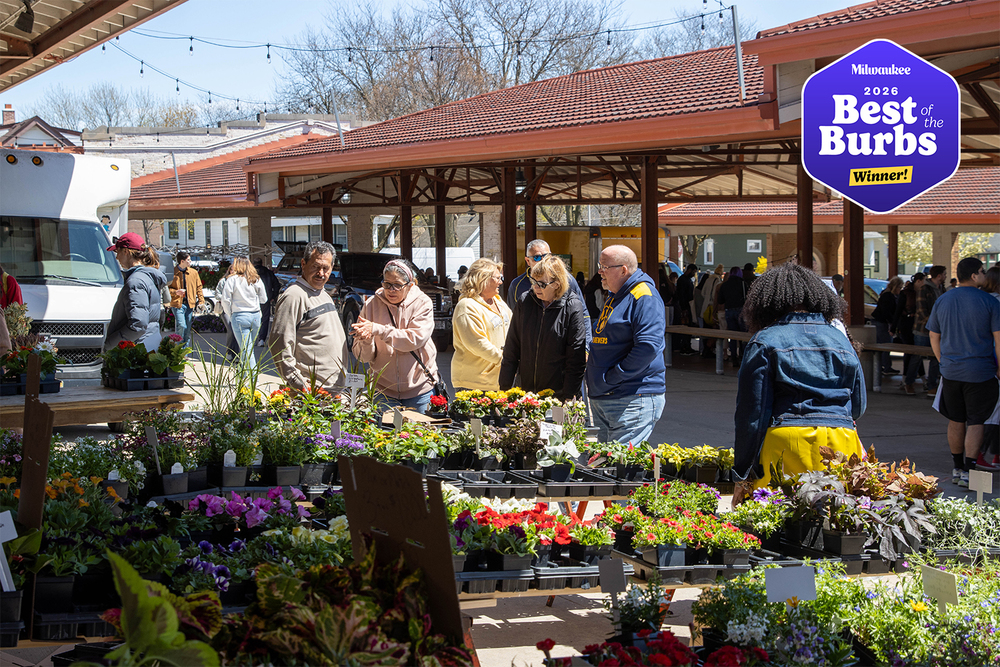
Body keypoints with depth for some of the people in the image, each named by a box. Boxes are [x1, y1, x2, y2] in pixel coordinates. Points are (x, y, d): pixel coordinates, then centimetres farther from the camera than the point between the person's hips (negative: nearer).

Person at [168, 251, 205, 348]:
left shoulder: (193, 272, 10)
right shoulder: (172, 272, -3)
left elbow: (198, 288, 16)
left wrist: (201, 301, 6)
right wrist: (176, 292, -15)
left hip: (190, 304, 4)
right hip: (178, 304, -4)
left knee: (188, 329, 6)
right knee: (181, 326, -17)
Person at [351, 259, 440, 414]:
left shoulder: (422, 303, -5)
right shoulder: (372, 304, -2)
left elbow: (416, 339, -22)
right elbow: (362, 356, -4)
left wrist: (377, 329, -27)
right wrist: (366, 341, -28)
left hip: (419, 388, -1)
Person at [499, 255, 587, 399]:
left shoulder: (572, 308, -8)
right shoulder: (524, 302, 3)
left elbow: (576, 360, -8)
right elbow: (511, 350, 8)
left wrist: (568, 398, -12)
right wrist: (505, 387, 5)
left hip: (558, 393, -3)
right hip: (525, 390, 3)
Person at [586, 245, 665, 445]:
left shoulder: (644, 296, -12)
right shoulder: (614, 298, 19)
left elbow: (648, 346, -23)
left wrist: (611, 378, -19)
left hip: (632, 401, -10)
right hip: (601, 398, 10)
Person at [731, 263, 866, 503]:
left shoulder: (765, 342, 2)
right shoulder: (840, 339, 16)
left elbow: (752, 413, -2)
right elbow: (858, 406, 24)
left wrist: (742, 477, 1)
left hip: (786, 439, -4)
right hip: (842, 442, 4)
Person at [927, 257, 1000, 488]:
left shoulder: (942, 301, 5)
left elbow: (934, 337, 11)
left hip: (951, 371, 4)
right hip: (980, 372, -4)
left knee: (956, 421, 14)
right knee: (975, 423, 0)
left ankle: (957, 469, 23)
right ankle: (968, 471, -8)